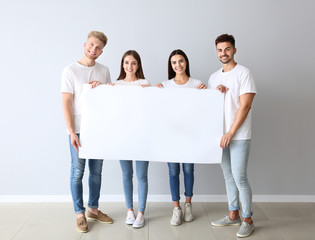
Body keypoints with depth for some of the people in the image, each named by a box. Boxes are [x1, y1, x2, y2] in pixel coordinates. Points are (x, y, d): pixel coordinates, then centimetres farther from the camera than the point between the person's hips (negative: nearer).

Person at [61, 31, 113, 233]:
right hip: (79, 130, -4)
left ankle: (93, 209, 28)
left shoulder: (104, 71, 9)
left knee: (96, 171, 12)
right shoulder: (71, 71, -3)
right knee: (78, 172, 3)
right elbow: (66, 103, -7)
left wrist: (101, 88, -6)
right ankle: (80, 213, 18)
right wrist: (72, 132, -13)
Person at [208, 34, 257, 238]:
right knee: (229, 176, 14)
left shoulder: (244, 73, -7)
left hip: (239, 135, -6)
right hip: (220, 134, 7)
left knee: (239, 178, -4)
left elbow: (245, 106, -13)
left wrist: (230, 133, -16)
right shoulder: (214, 77, 13)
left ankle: (248, 220, 12)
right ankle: (234, 215, 27)